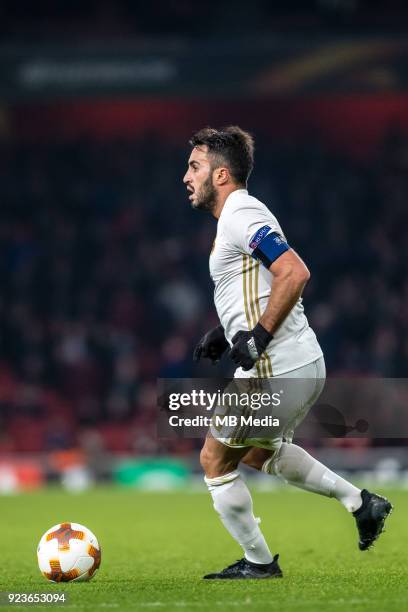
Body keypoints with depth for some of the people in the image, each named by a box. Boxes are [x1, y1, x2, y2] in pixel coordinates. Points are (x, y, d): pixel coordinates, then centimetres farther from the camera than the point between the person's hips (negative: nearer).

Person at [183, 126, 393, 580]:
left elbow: (294, 273, -27)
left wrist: (257, 337, -25)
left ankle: (258, 563, 13)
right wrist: (225, 333, 19)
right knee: (260, 452, 28)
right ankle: (361, 503, 23)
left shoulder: (240, 215, -15)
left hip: (275, 370, -10)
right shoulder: (240, 215, 16)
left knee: (215, 460, 3)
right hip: (302, 364, 10)